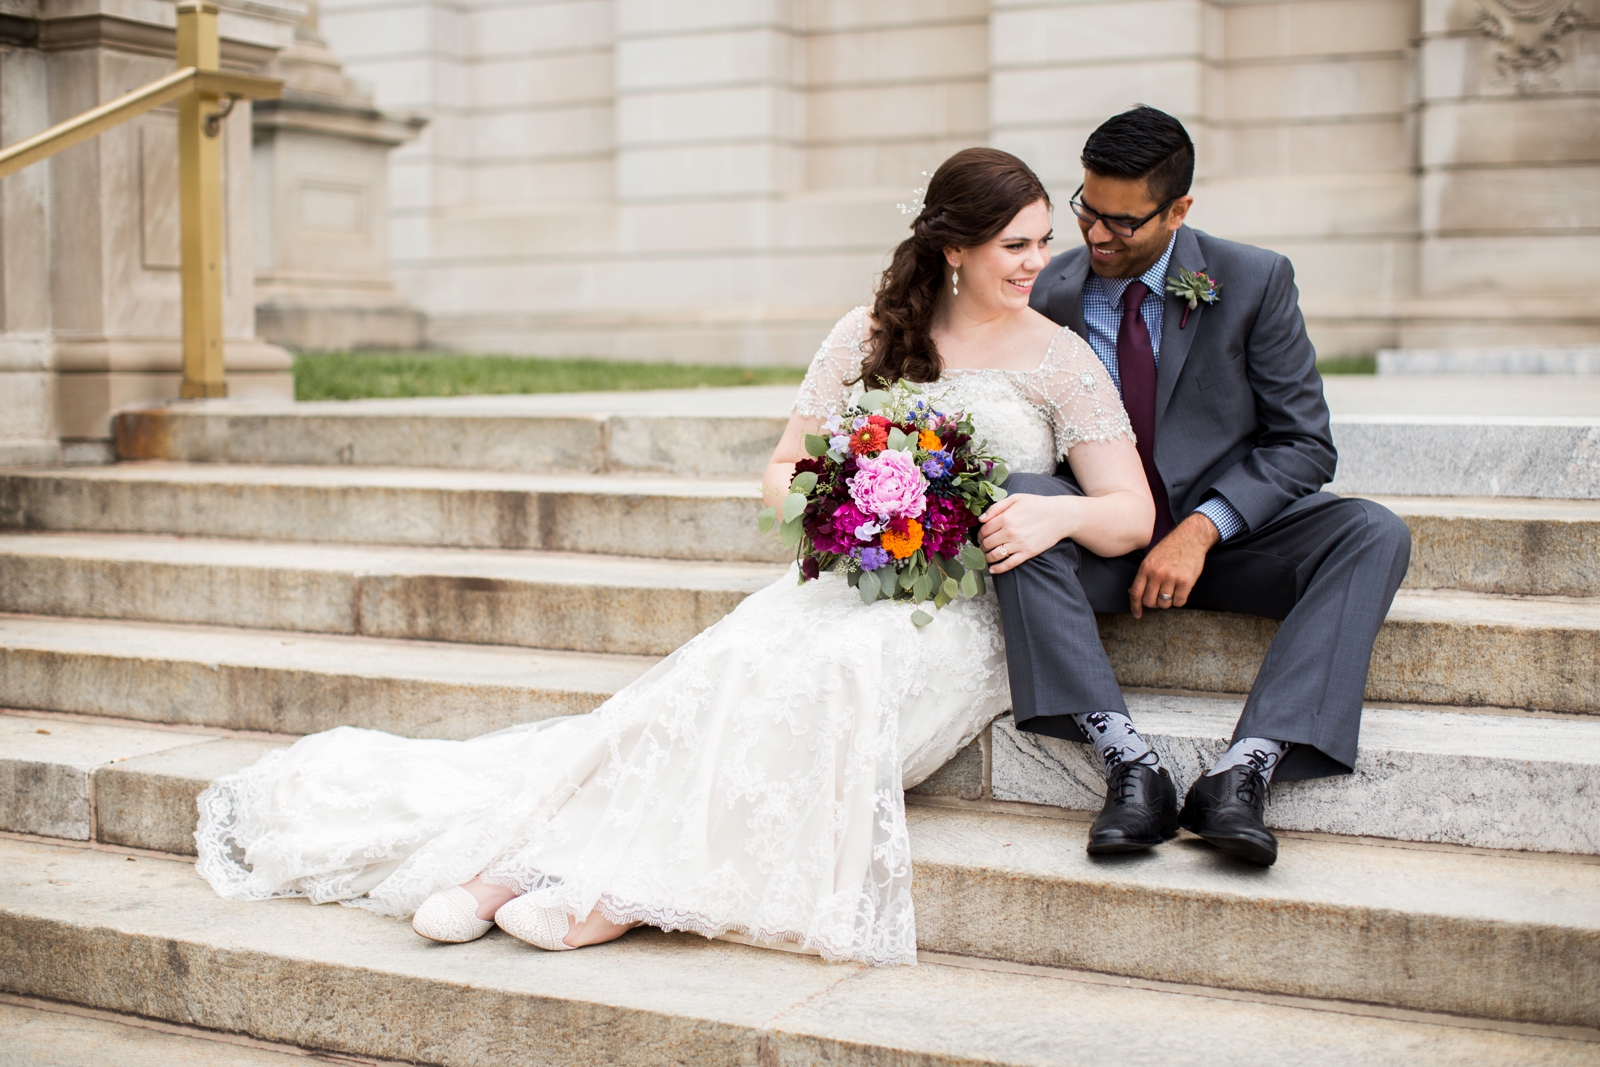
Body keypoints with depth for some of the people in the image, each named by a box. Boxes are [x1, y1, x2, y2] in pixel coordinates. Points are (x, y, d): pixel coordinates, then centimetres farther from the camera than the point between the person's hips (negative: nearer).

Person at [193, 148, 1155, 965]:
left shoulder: (1061, 359, 6)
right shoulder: (871, 335, 11)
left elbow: (1133, 515, 1)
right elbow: (783, 470, 13)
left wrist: (1053, 513, -21)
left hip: (962, 610, -2)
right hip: (846, 582, 2)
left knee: (819, 674, -35)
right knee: (731, 667, -30)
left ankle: (620, 890, -34)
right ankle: (513, 866, -33)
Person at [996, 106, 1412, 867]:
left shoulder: (1254, 282, -3)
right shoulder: (1048, 294, 1)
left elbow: (1302, 445, -5)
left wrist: (1201, 529, -20)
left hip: (1223, 537, 0)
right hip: (1102, 542, 0)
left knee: (1374, 534, -26)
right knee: (1019, 499, -32)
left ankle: (1246, 768, -39)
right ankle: (1129, 765, -39)